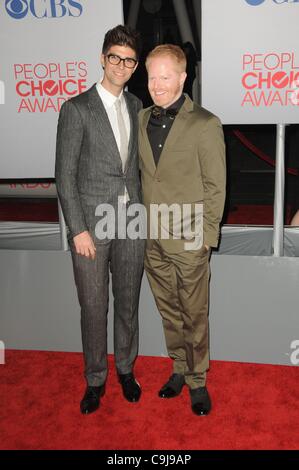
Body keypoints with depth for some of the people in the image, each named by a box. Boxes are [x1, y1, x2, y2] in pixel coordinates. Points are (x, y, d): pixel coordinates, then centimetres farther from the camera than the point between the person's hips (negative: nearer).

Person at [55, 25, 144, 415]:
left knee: (128, 302, 15)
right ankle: (95, 379, 27)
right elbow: (65, 175, -9)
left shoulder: (136, 107, 9)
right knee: (94, 308, 7)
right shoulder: (76, 109, -6)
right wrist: (78, 230, -13)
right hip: (92, 223, -4)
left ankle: (126, 368, 35)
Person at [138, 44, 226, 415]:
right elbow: (141, 174, 11)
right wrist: (141, 225, 7)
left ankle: (197, 380, 26)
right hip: (151, 239, 5)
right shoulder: (142, 120, 7)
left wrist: (205, 236, -10)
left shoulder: (205, 125, -8)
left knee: (194, 315, 7)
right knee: (168, 311, 17)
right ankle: (180, 369, 35)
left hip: (188, 241, -5)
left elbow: (215, 188, -7)